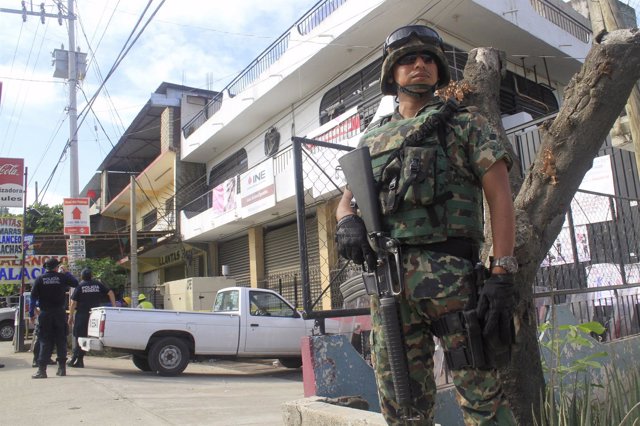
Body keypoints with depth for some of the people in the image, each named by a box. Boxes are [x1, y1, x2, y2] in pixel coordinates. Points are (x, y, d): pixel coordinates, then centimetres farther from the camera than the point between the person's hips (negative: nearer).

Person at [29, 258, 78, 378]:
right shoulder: (62, 277, -2)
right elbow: (75, 283, 11)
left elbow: (33, 297, -1)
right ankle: (62, 367, 11)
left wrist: (31, 314, 4)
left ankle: (42, 369, -3)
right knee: (61, 340, 8)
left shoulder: (39, 279, -1)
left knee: (45, 342, 3)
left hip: (45, 314, 0)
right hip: (60, 313, 0)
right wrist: (66, 272, 21)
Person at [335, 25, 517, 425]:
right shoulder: (373, 138, 21)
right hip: (386, 281, 4)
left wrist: (503, 273, -10)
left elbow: (500, 197, 2)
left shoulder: (466, 123, 11)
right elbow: (347, 199, 20)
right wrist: (348, 222, -5)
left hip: (451, 276, -3)